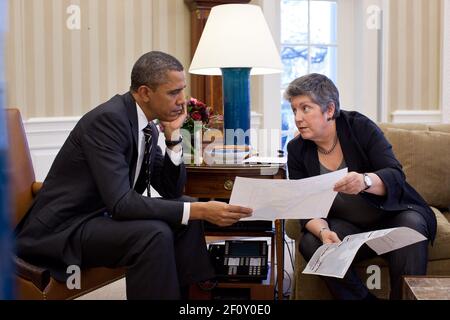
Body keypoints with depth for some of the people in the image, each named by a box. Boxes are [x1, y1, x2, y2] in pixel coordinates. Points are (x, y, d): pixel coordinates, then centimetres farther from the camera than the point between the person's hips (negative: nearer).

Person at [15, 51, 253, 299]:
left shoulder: (147, 127, 4)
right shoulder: (108, 119, -23)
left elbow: (172, 191, 8)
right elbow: (120, 202, -30)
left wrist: (173, 135, -5)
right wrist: (198, 210, -32)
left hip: (101, 216, 9)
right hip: (62, 228, -9)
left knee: (186, 218, 2)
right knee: (154, 233, -29)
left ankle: (192, 295, 11)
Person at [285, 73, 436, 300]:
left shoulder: (360, 126, -11)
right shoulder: (297, 150, -3)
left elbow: (396, 177, -20)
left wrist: (365, 181, -43)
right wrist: (323, 231, -30)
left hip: (391, 214, -2)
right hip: (348, 227, 2)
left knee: (410, 225, -33)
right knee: (311, 243, -26)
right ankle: (363, 297, -15)